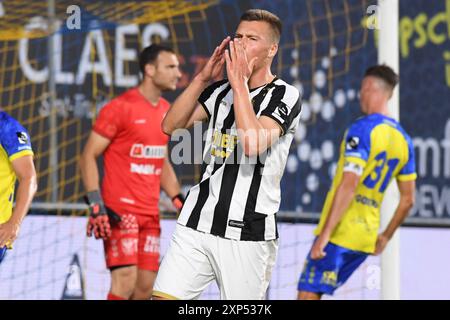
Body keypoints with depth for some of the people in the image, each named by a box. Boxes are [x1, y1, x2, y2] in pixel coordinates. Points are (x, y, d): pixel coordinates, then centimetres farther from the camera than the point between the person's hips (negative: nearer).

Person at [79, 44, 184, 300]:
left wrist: (179, 201, 14)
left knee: (146, 287, 6)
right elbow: (88, 157, -9)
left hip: (150, 213, 8)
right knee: (125, 283, -16)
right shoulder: (121, 108, -10)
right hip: (120, 211, -8)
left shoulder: (166, 111, 13)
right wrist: (96, 205, -18)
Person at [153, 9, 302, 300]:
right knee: (164, 297, -5)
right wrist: (204, 77, -2)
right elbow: (171, 125, 7)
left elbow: (253, 144, -21)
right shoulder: (221, 91, 15)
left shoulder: (285, 96, -5)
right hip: (197, 223, 5)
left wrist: (240, 83, -15)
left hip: (247, 234, -5)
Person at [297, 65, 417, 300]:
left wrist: (325, 234, -21)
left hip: (341, 231, -8)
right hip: (366, 237, 8)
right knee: (316, 293, 17)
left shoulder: (362, 129, -10)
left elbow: (348, 186, -19)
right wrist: (386, 237, 28)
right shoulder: (403, 139, 13)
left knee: (307, 294, -9)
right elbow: (408, 199, 17)